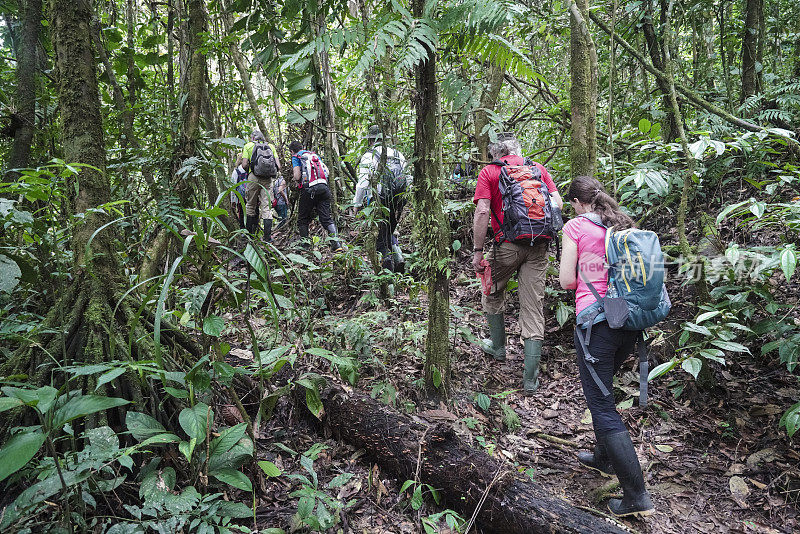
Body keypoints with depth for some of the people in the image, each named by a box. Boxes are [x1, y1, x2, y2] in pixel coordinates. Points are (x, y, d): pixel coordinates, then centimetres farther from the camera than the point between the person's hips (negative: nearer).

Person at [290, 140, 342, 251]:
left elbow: (297, 176, -4)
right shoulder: (314, 155, 26)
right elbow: (327, 171, 18)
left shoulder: (296, 157, 8)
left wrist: (296, 179, 18)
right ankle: (336, 244, -13)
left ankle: (305, 247, 10)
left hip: (309, 189, -5)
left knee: (303, 220, 10)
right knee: (327, 219, 2)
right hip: (324, 187, 5)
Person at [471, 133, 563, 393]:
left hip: (508, 244, -3)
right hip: (539, 246, 3)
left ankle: (498, 347, 38)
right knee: (533, 306, 5)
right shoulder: (538, 168, 14)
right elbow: (557, 203, 6)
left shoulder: (489, 172, 4)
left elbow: (482, 212, -8)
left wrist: (478, 251, -6)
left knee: (492, 295, 24)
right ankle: (530, 377, 6)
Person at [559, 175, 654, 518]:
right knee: (602, 390, 26)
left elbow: (567, 281, -5)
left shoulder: (576, 226, -3)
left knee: (602, 405, -1)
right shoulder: (624, 226, 14)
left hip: (596, 320, -7)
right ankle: (605, 458, 41)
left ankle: (637, 496, -1)